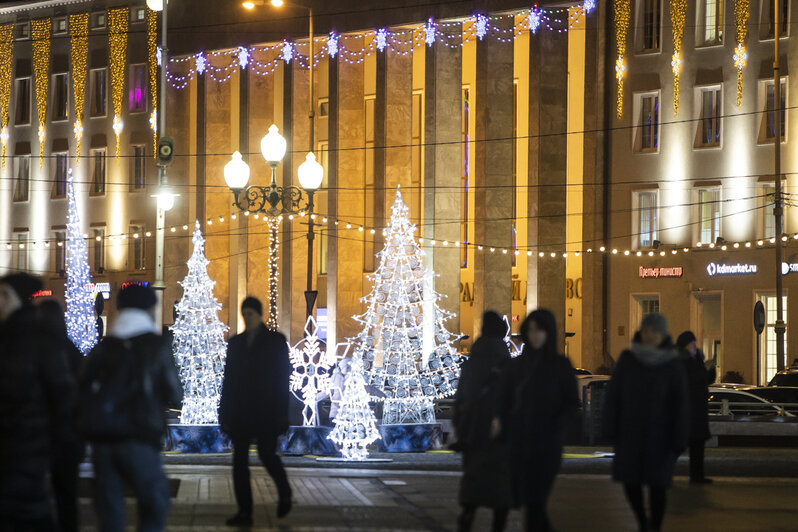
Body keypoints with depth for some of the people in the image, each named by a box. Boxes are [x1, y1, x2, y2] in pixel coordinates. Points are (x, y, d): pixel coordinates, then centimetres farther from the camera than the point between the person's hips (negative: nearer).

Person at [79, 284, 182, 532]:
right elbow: (174, 396, 2)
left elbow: (83, 394, 8)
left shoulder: (101, 349, 9)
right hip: (139, 441, -4)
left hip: (101, 440, 4)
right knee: (155, 504, 6)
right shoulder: (157, 347, -1)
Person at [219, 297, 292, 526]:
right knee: (239, 459, -1)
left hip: (265, 411, -4)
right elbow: (228, 377, 12)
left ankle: (284, 493, 21)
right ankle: (244, 511, 2)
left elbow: (283, 377, -2)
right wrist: (224, 411, 6)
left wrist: (281, 412, -9)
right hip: (240, 412, 4)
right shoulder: (235, 342, 13)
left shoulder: (276, 341, 2)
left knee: (267, 454, -8)